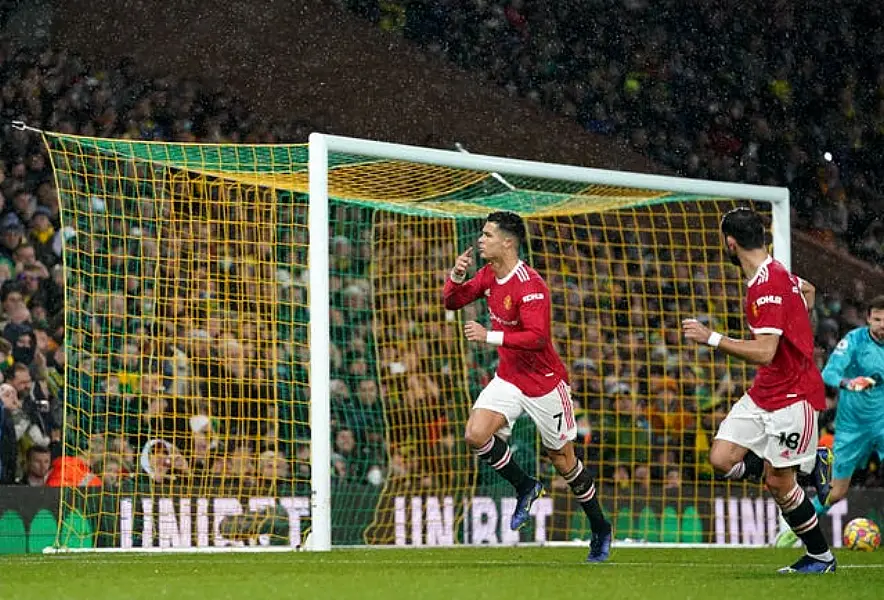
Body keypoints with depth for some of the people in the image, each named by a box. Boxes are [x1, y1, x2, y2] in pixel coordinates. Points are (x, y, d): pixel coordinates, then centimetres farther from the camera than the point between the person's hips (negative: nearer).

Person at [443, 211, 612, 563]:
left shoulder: (529, 285, -24)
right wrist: (456, 275, -9)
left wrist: (489, 336, -32)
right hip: (508, 378, 7)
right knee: (476, 435, -16)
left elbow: (536, 337, -32)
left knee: (564, 462, 4)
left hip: (543, 382, -7)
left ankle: (601, 530, 24)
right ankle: (525, 487, 7)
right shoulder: (489, 275, 1)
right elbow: (452, 302, 11)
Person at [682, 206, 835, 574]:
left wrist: (710, 338, -27)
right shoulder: (774, 274, 7)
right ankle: (806, 465, 16)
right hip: (763, 392, 9)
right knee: (722, 460, 0)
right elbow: (808, 290, 30)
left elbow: (763, 352, -30)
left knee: (778, 482, -3)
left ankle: (821, 558, 13)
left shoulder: (767, 286, -23)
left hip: (791, 395, -9)